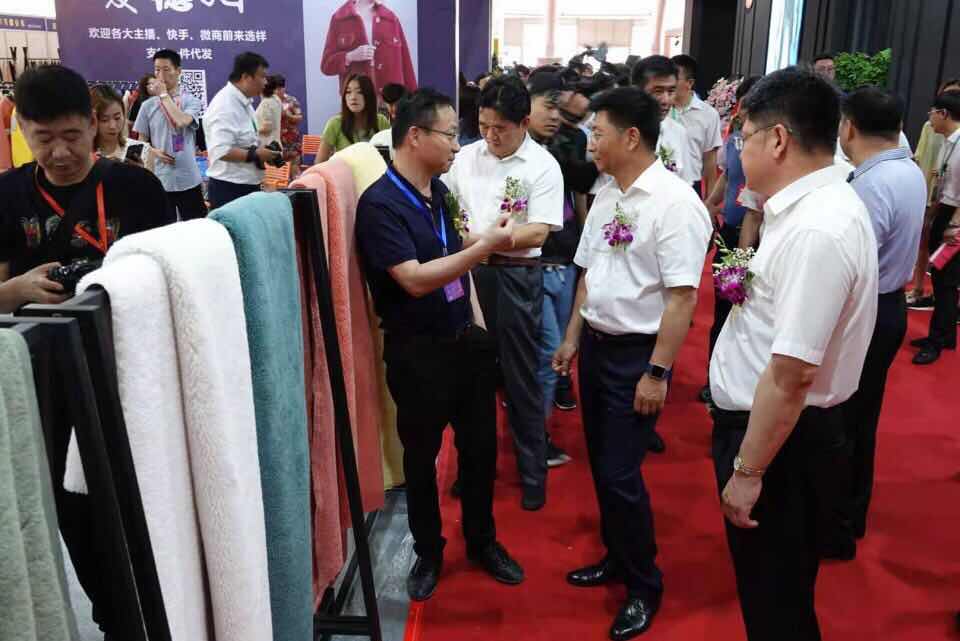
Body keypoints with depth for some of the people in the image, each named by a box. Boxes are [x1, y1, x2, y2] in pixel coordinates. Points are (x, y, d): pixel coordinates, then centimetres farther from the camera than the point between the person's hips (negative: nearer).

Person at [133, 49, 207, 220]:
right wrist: (154, 151, -11)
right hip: (160, 180, 2)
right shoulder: (148, 105, 5)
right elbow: (141, 141, 10)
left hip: (188, 179, -2)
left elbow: (181, 122, -21)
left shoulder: (191, 101, -1)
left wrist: (164, 95, -10)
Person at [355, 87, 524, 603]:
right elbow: (415, 280, -26)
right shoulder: (380, 203, -18)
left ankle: (482, 541, 36)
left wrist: (478, 322, 11)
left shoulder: (438, 191, 6)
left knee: (481, 447, 16)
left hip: (465, 339, 7)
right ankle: (428, 552, 33)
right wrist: (485, 245, -24)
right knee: (421, 456, 12)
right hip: (417, 351, -6)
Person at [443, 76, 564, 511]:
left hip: (516, 276, -4)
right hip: (467, 272, 4)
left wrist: (477, 240, -19)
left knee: (521, 375, 5)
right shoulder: (467, 156, 6)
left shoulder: (543, 166, -8)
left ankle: (532, 469, 20)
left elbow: (537, 233, -15)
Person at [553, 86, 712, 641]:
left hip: (637, 352, -8)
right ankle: (617, 558, 38)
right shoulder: (606, 196, 7)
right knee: (601, 465, 17)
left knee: (621, 474, -1)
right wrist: (572, 339, 17)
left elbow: (682, 298, -20)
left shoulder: (675, 203, -18)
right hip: (596, 344, 8)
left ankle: (645, 586, 22)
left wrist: (657, 373, -20)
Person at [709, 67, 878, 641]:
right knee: (776, 591, 27)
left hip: (780, 439, -9)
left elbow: (792, 373, -29)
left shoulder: (815, 231, -27)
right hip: (774, 425, 10)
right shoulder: (820, 204, 5)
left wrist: (747, 470, -22)